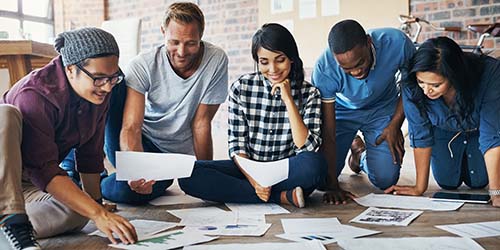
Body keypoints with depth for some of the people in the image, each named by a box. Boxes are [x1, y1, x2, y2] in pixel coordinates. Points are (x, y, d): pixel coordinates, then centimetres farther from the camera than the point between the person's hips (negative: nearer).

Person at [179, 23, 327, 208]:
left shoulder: (309, 94, -3)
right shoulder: (241, 88, -1)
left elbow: (307, 148, -14)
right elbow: (237, 145, -2)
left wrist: (288, 100, -18)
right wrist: (253, 179, -19)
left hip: (287, 171, -2)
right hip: (247, 168, 3)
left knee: (315, 164, -36)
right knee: (188, 175, -25)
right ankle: (283, 197, -21)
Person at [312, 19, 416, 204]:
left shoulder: (396, 43, -32)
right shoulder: (324, 69, -34)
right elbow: (327, 133, -28)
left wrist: (395, 124, -12)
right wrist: (332, 185, -29)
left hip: (382, 110, 1)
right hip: (342, 112, 0)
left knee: (386, 180, -12)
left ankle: (361, 155, 23)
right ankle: (351, 144, 24)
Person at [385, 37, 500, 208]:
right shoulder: (412, 87, -36)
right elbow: (420, 135, -26)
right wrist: (420, 187, -21)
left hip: (478, 128, -1)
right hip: (444, 130, 1)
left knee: (477, 182, 3)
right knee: (448, 182, 1)